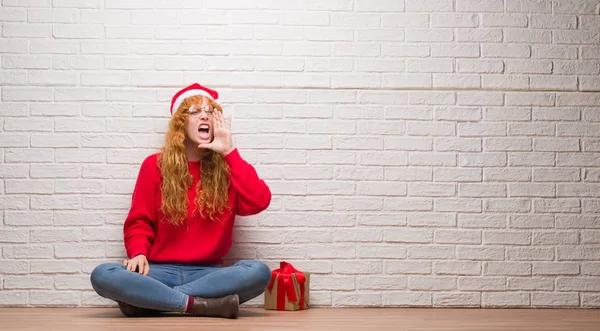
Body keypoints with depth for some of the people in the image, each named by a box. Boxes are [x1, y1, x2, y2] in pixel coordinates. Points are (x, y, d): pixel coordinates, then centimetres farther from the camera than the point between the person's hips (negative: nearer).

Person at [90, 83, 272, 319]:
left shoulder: (227, 167, 5)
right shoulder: (155, 165, 4)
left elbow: (259, 203, -12)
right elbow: (139, 222, 5)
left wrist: (229, 152, -10)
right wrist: (139, 253, -16)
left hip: (207, 272, 1)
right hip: (161, 270, 0)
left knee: (259, 271, -32)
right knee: (102, 276, -29)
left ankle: (150, 298, -27)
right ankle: (200, 304, -29)